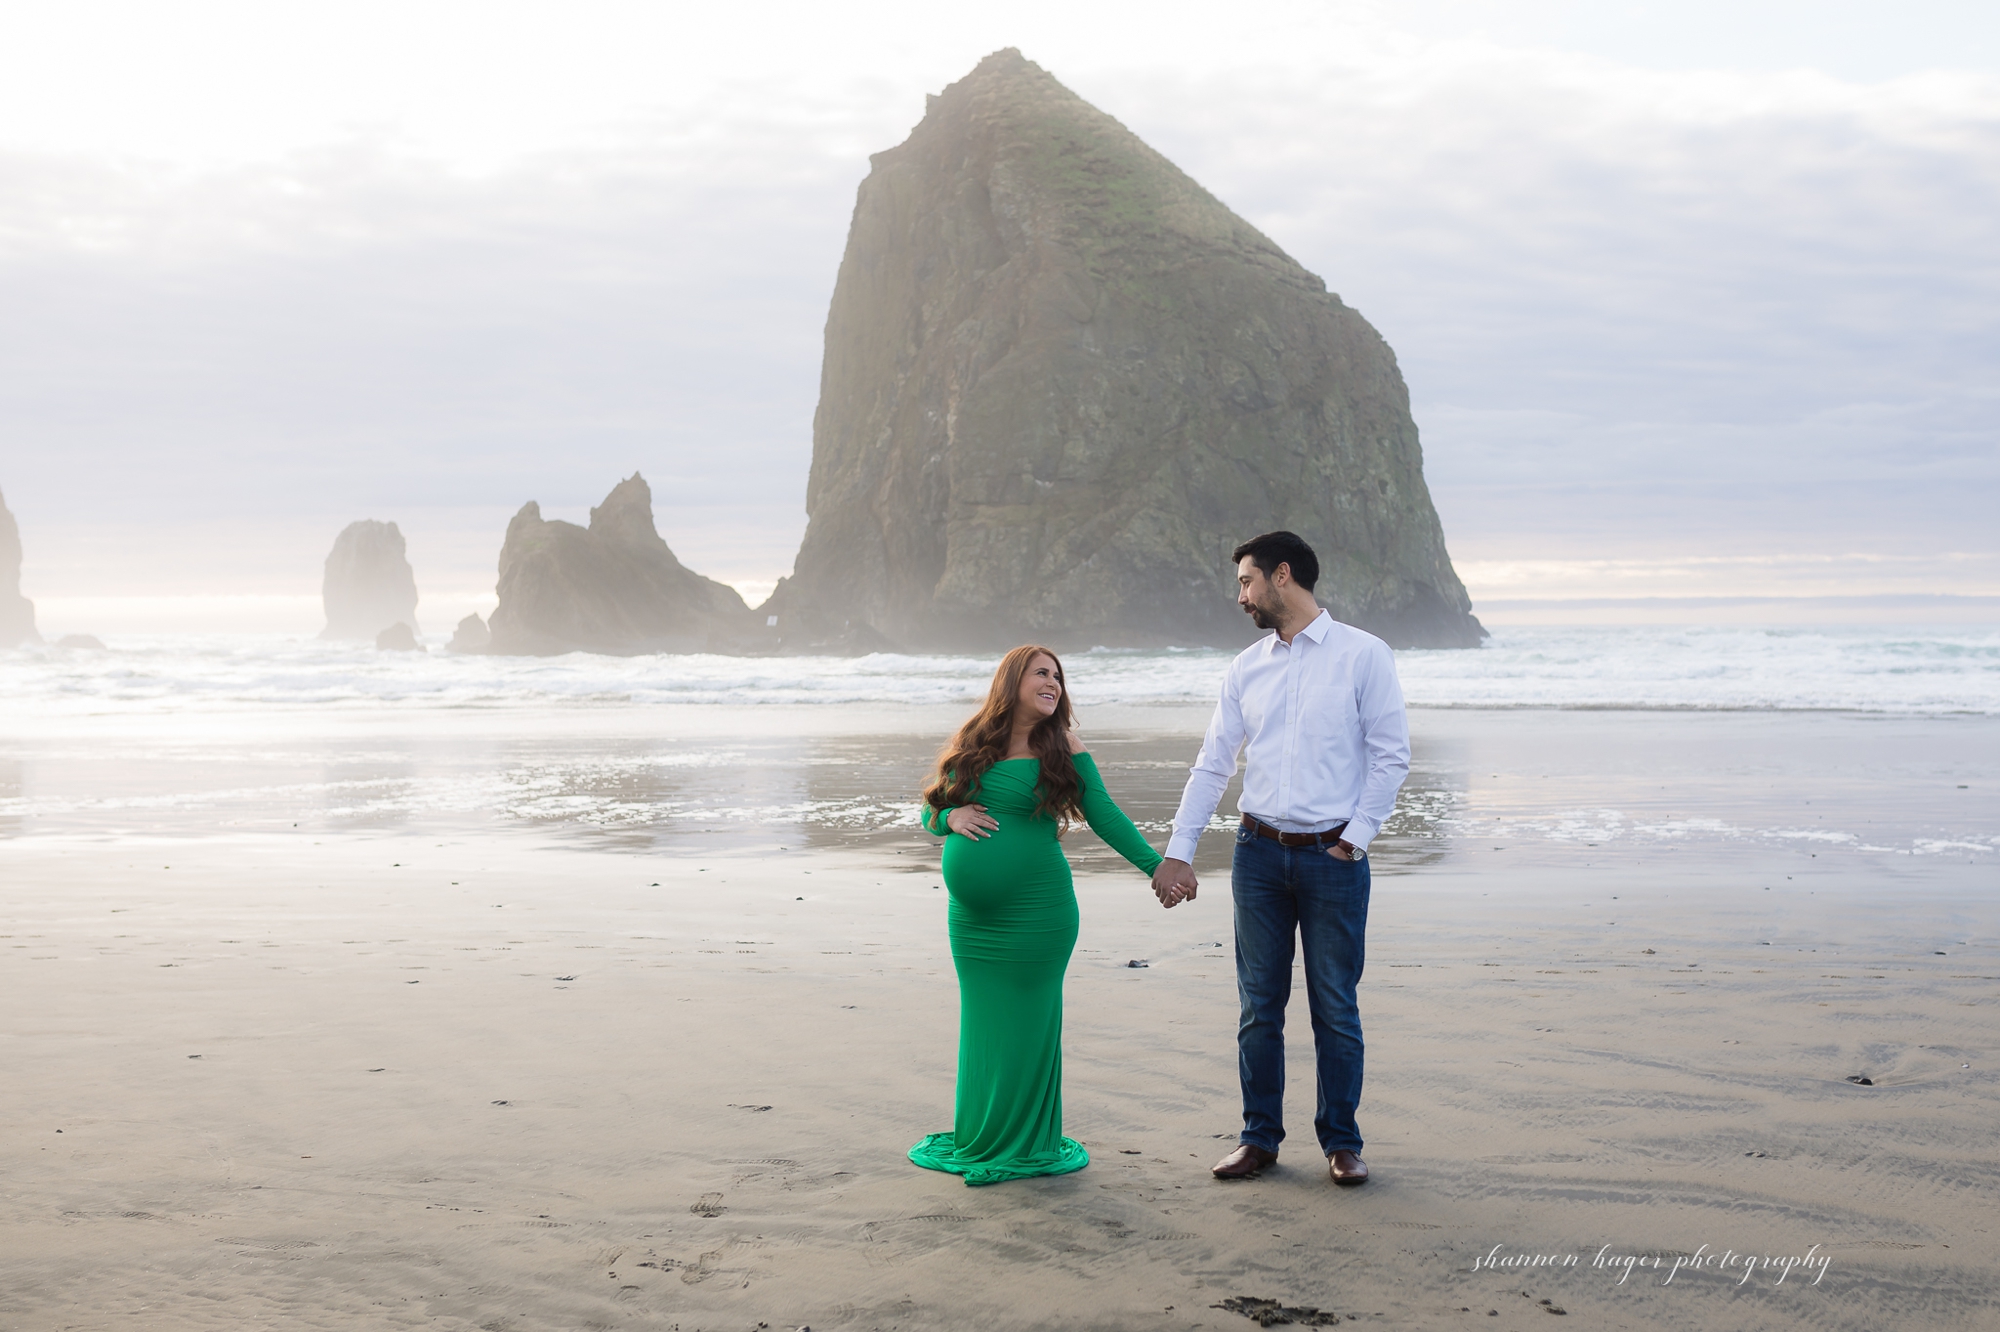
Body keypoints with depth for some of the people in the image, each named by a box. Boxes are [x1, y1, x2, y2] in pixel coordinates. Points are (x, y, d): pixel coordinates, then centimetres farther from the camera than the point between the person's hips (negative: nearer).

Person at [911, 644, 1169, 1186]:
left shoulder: (1064, 749, 0)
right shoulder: (970, 745, 9)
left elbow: (1104, 815, -2)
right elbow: (930, 812, 15)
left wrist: (1155, 866, -11)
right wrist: (953, 817, -7)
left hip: (1035, 911, -3)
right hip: (971, 915, 4)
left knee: (1024, 1024, 1)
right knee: (981, 1024, 11)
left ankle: (1023, 1146, 12)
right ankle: (976, 1140, 22)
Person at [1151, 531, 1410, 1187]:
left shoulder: (1363, 654, -3)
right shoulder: (1246, 668, 9)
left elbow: (1390, 755, -4)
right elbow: (1212, 764, 9)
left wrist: (1356, 838, -8)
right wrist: (1178, 852, 4)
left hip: (1333, 856, -4)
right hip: (1259, 852, 4)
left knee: (1336, 1008, 4)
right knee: (1259, 1005, 8)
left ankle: (1341, 1142, 16)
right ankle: (1260, 1137, 19)